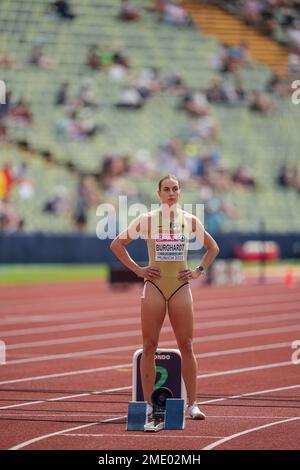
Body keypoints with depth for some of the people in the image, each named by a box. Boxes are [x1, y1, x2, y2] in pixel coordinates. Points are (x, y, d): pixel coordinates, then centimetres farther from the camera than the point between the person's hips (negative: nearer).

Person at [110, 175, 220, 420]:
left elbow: (213, 247, 19)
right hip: (154, 287, -1)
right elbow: (117, 245, 7)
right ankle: (148, 404, 2)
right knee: (149, 347, -2)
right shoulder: (146, 220, 0)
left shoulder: (190, 220, 5)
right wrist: (137, 269, 0)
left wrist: (199, 271, 7)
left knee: (187, 346, -2)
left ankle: (192, 404, 1)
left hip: (181, 287, 1)